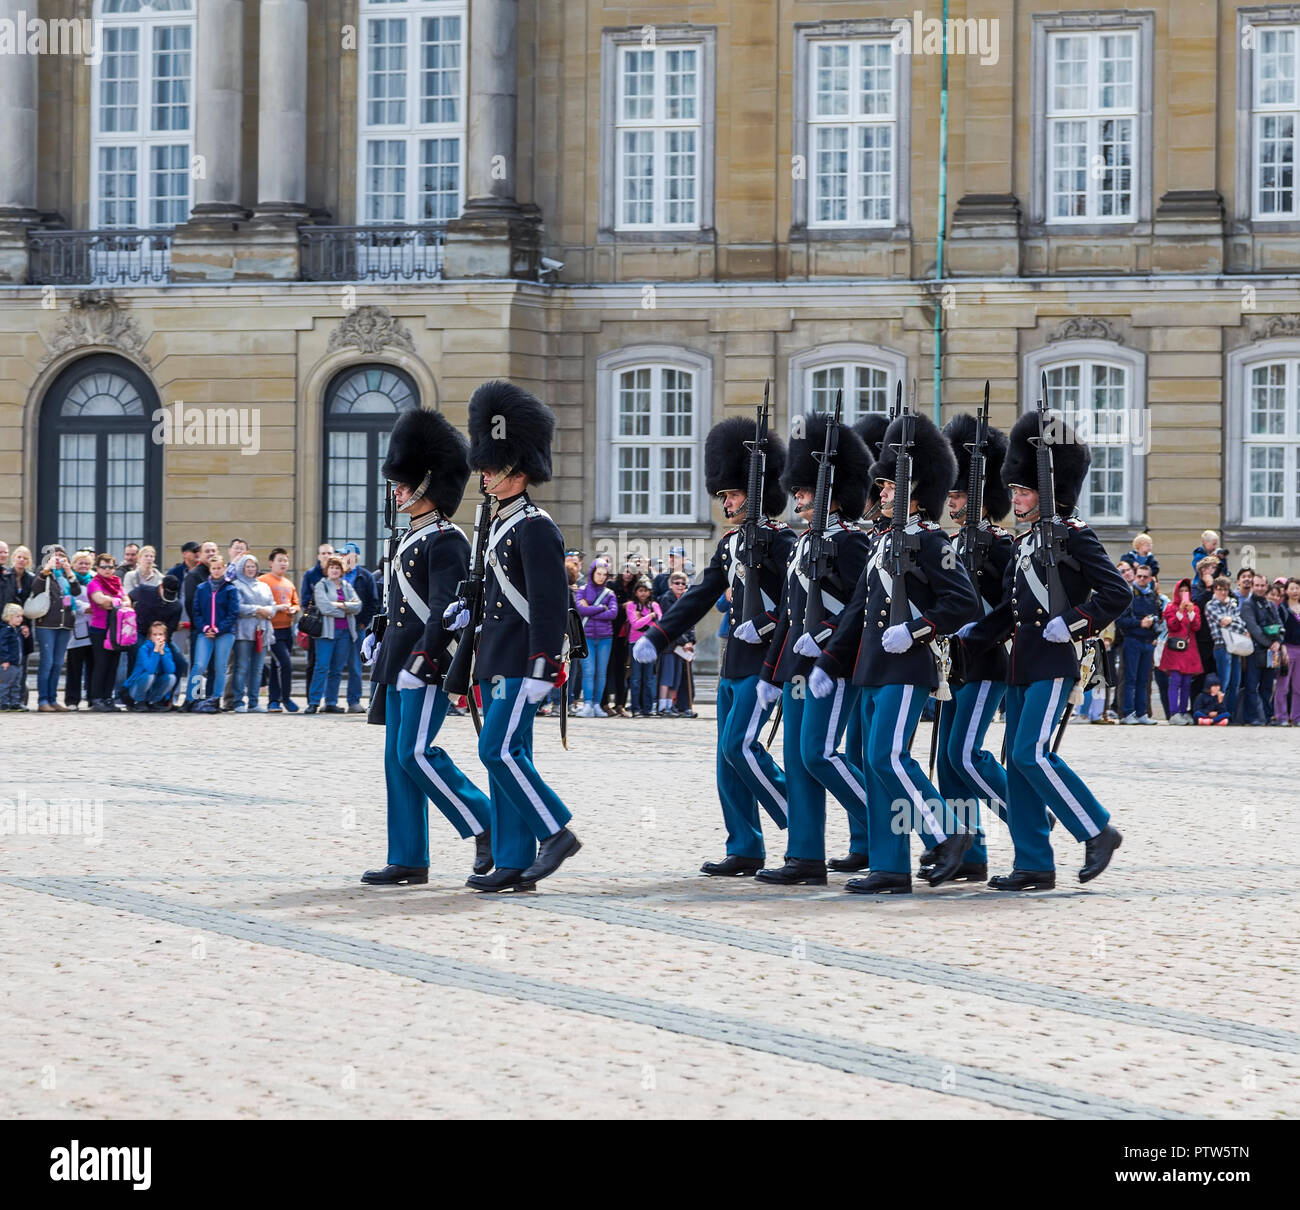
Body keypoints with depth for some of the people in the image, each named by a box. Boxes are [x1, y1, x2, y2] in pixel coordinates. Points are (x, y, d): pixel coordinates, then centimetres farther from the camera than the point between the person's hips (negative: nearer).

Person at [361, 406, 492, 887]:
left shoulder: (445, 540, -12)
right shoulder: (411, 539, 16)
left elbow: (446, 609, -19)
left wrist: (421, 661, -24)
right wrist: (376, 635, 19)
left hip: (429, 667, -10)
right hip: (401, 667, 10)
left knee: (415, 752, -13)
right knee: (398, 759, 6)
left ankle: (487, 825, -2)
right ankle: (408, 861, 8)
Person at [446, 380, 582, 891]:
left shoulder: (536, 528, -12)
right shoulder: (500, 525, 17)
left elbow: (551, 601, -18)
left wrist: (540, 669, -22)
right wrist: (468, 610, 12)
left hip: (521, 664, -10)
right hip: (497, 662, 10)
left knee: (499, 750, -14)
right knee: (505, 755, 7)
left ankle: (555, 832, -4)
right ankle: (513, 864, 7)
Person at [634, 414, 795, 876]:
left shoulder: (778, 539, -9)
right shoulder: (730, 542, 15)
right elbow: (700, 596, 16)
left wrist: (766, 624, -25)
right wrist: (656, 638, 10)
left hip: (765, 660, -9)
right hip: (735, 663, 9)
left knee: (740, 746, -14)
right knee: (729, 756, 6)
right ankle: (745, 851, 9)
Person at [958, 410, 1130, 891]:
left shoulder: (1075, 536, -7)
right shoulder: (1024, 543, 16)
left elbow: (1117, 593, -12)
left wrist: (1072, 625, -17)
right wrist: (969, 635, 10)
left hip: (1053, 662, -9)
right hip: (1022, 665, 9)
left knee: (1031, 754, -16)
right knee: (1018, 760, 5)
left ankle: (1098, 830, -4)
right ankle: (1033, 864, 8)